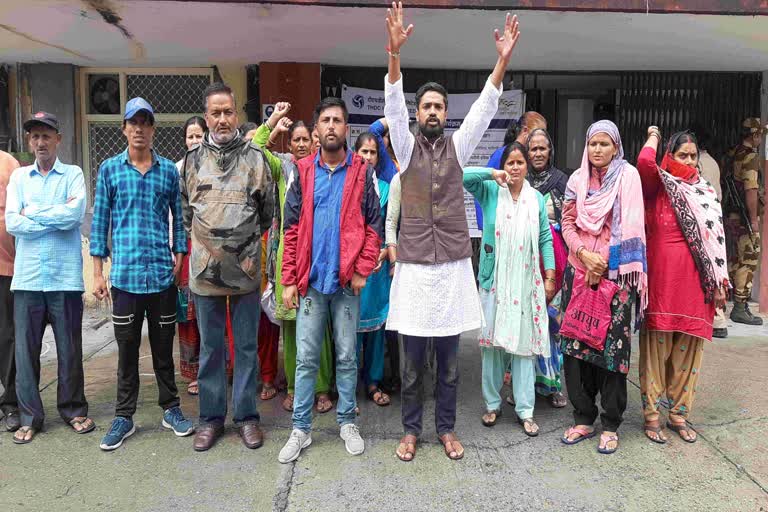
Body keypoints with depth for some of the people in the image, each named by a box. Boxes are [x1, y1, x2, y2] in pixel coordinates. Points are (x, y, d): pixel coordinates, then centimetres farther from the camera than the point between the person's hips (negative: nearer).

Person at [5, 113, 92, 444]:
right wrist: (57, 217, -6)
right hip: (26, 277, 2)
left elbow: (75, 213, -13)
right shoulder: (19, 176, 12)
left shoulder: (73, 174, 5)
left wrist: (33, 213, -4)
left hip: (65, 277, -2)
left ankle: (74, 410, 21)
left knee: (70, 348, 6)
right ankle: (30, 417, 19)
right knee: (25, 349, 6)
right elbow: (12, 223, -1)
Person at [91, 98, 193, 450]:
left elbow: (178, 217, 8)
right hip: (125, 273, 0)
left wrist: (179, 257, 0)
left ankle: (170, 408, 24)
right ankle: (124, 416, 20)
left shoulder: (169, 170, 5)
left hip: (162, 273, 1)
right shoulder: (109, 169, 4)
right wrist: (97, 272, 1)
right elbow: (100, 220, 4)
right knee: (127, 348, 8)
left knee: (163, 345, 11)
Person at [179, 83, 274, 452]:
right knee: (210, 347, 11)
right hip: (205, 269, 2)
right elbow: (184, 209, 16)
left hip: (245, 269, -1)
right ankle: (211, 417, 24)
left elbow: (268, 210, 8)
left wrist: (248, 241, 8)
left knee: (246, 346, 8)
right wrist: (202, 242, 11)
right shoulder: (193, 160, 7)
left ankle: (246, 415, 22)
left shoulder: (254, 158, 1)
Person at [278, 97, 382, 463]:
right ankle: (301, 428, 18)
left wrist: (362, 271, -8)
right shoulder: (304, 172, 5)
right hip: (310, 280, 1)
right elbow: (292, 229, 4)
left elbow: (374, 225, 1)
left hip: (346, 281, -1)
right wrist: (289, 280, -1)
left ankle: (347, 422, 24)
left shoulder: (362, 172, 2)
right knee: (306, 358, 6)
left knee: (347, 356, 10)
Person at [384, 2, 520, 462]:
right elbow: (393, 105, -11)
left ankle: (447, 428, 26)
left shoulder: (457, 147, 8)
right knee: (413, 363, 8)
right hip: (414, 269, -1)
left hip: (454, 268, 1)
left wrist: (503, 62, -17)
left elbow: (484, 110, -4)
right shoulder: (407, 147, 4)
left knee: (449, 363, 11)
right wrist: (394, 52, -25)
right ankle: (411, 430, 24)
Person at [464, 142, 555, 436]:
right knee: (493, 340, 5)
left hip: (526, 281, 1)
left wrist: (550, 277, 5)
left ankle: (525, 410, 15)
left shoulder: (536, 198, 6)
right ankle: (492, 404, 22)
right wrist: (493, 174, -15)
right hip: (494, 279, -1)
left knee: (525, 342, 3)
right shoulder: (490, 191, 1)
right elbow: (461, 175, -14)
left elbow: (545, 238, 8)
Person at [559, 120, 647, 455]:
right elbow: (567, 224, 8)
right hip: (579, 271, 4)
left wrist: (603, 262, -10)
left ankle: (611, 424, 12)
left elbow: (629, 227, -6)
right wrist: (585, 255, -8)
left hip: (615, 273, -3)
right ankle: (583, 418, 18)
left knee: (613, 347, -1)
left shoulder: (628, 176, 1)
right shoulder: (577, 179, 10)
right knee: (574, 344, 4)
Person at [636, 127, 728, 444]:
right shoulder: (658, 187, 1)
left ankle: (679, 414, 24)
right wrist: (653, 138, 1)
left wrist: (719, 283, 8)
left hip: (694, 281, 4)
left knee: (688, 350, 10)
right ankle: (651, 415, 14)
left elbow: (716, 239, 14)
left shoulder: (707, 194, 15)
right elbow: (644, 162, -20)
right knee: (656, 347, 2)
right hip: (661, 278, -4)